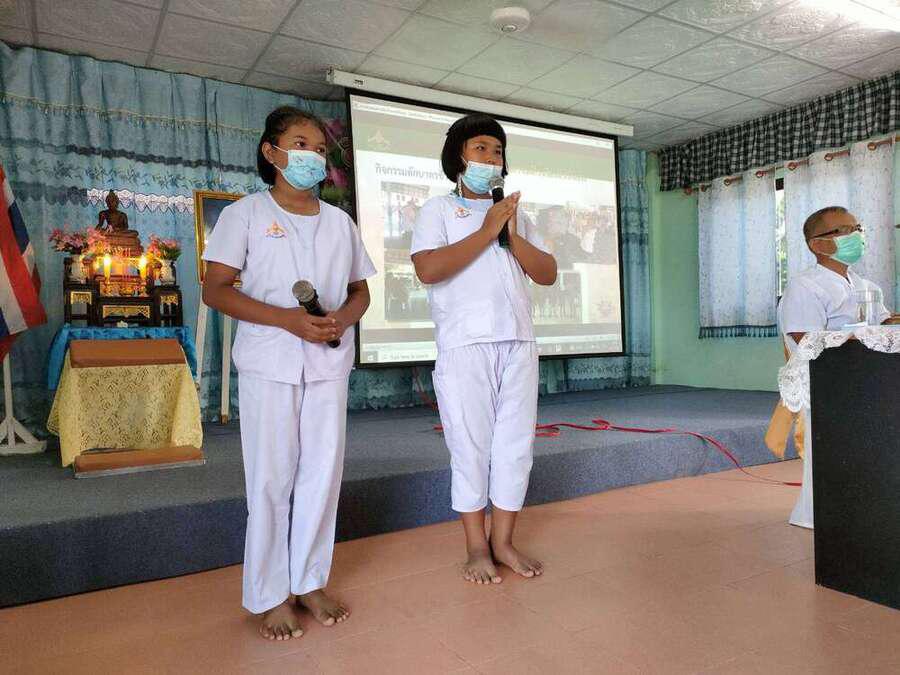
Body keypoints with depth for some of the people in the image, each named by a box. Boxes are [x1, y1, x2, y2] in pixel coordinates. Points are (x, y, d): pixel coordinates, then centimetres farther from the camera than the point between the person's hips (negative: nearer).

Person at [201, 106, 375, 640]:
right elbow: (215, 290, -7)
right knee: (271, 478, 0)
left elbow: (360, 291, 16)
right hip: (269, 362, -4)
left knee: (324, 472, 7)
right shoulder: (245, 214, 1)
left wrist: (342, 319, -8)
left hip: (329, 362, 4)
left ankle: (310, 582, 23)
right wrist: (288, 319, -18)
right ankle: (271, 595, 15)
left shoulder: (339, 221, 13)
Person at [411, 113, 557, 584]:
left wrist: (512, 236, -2)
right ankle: (477, 549, 16)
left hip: (518, 344, 5)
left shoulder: (515, 213, 21)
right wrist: (486, 232, -10)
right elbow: (427, 269, -13)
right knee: (471, 448, 1)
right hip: (464, 346, -5)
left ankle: (503, 542, 22)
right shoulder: (438, 209, 6)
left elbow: (548, 274, 12)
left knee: (516, 444, 7)